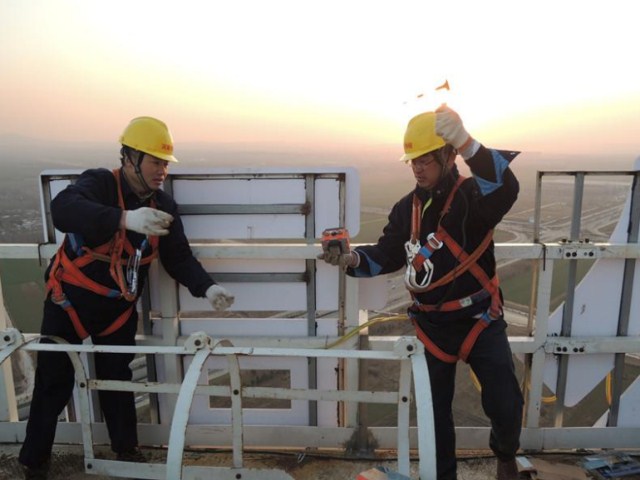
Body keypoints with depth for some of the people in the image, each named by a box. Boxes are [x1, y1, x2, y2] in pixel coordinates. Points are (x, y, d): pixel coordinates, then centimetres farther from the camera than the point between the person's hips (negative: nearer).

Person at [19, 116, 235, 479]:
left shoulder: (164, 206, -7)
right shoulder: (99, 183, -20)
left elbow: (180, 258, -6)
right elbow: (64, 210, -42)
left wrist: (208, 288, -24)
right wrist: (125, 219, -58)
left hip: (119, 308, 4)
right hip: (70, 300, -3)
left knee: (118, 380, 15)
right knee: (54, 383, 8)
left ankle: (127, 450, 34)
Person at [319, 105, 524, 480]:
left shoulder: (473, 195, -14)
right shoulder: (406, 208, 1)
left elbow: (507, 189, -37)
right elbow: (386, 256, 2)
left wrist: (466, 142, -51)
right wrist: (350, 259, -17)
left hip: (480, 320, -3)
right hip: (432, 324, 4)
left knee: (505, 404, 6)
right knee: (435, 409, 14)